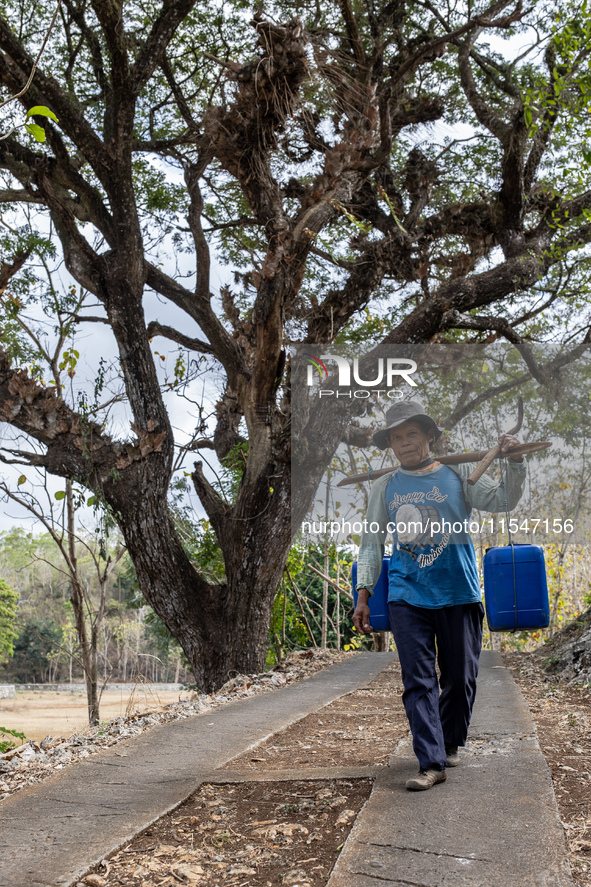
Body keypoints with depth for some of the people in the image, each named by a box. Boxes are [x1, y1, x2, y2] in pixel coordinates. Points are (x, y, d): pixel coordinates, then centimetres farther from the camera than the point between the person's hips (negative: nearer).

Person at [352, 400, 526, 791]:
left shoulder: (458, 474, 5)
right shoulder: (386, 487, 9)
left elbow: (503, 500, -1)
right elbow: (372, 543, 12)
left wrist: (515, 463, -18)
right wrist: (363, 595, 7)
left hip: (458, 593, 0)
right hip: (407, 596, 1)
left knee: (460, 678, 7)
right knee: (418, 680, -6)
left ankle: (451, 743, 30)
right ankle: (431, 762, -5)